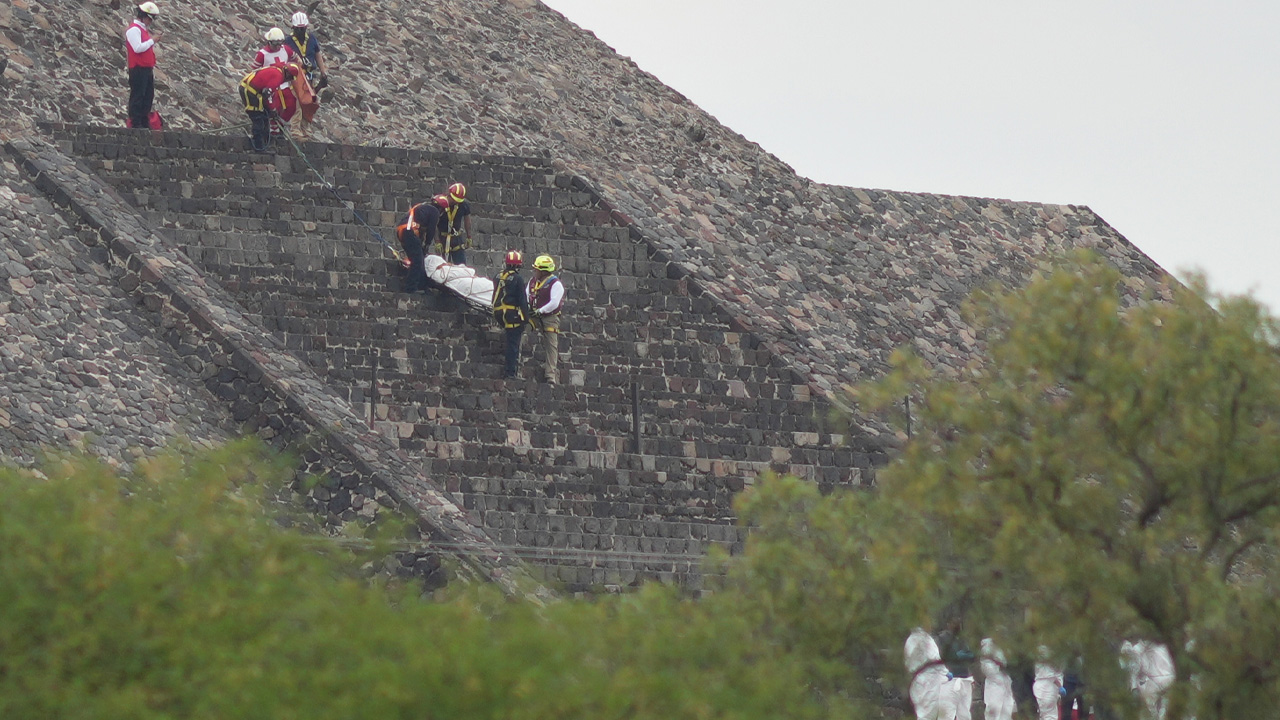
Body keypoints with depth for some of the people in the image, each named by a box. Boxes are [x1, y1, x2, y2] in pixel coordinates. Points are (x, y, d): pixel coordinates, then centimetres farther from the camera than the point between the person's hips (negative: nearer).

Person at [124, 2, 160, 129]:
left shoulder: (144, 29, 20)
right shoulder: (134, 29, -12)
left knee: (148, 95, 10)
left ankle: (145, 122, 16)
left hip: (147, 69, 10)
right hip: (138, 68, -10)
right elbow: (138, 48, -22)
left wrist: (154, 39, 12)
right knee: (137, 96, -8)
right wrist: (152, 40, -15)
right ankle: (135, 123, -7)